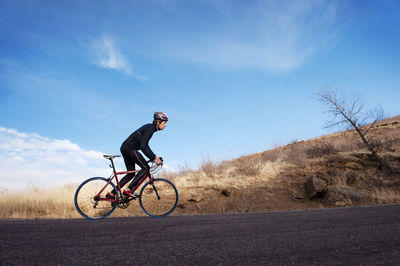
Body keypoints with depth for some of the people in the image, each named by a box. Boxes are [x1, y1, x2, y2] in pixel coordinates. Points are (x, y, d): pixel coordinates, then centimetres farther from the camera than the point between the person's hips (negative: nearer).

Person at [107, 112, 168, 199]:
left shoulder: (150, 128, 14)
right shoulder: (150, 128, -16)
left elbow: (145, 145, 23)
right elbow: (143, 146, -25)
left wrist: (154, 157, 18)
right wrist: (154, 158, -24)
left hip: (126, 148, 10)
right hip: (129, 148, -10)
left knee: (131, 174, 13)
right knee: (145, 168, -9)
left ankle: (112, 193, 16)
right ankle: (128, 190, -10)